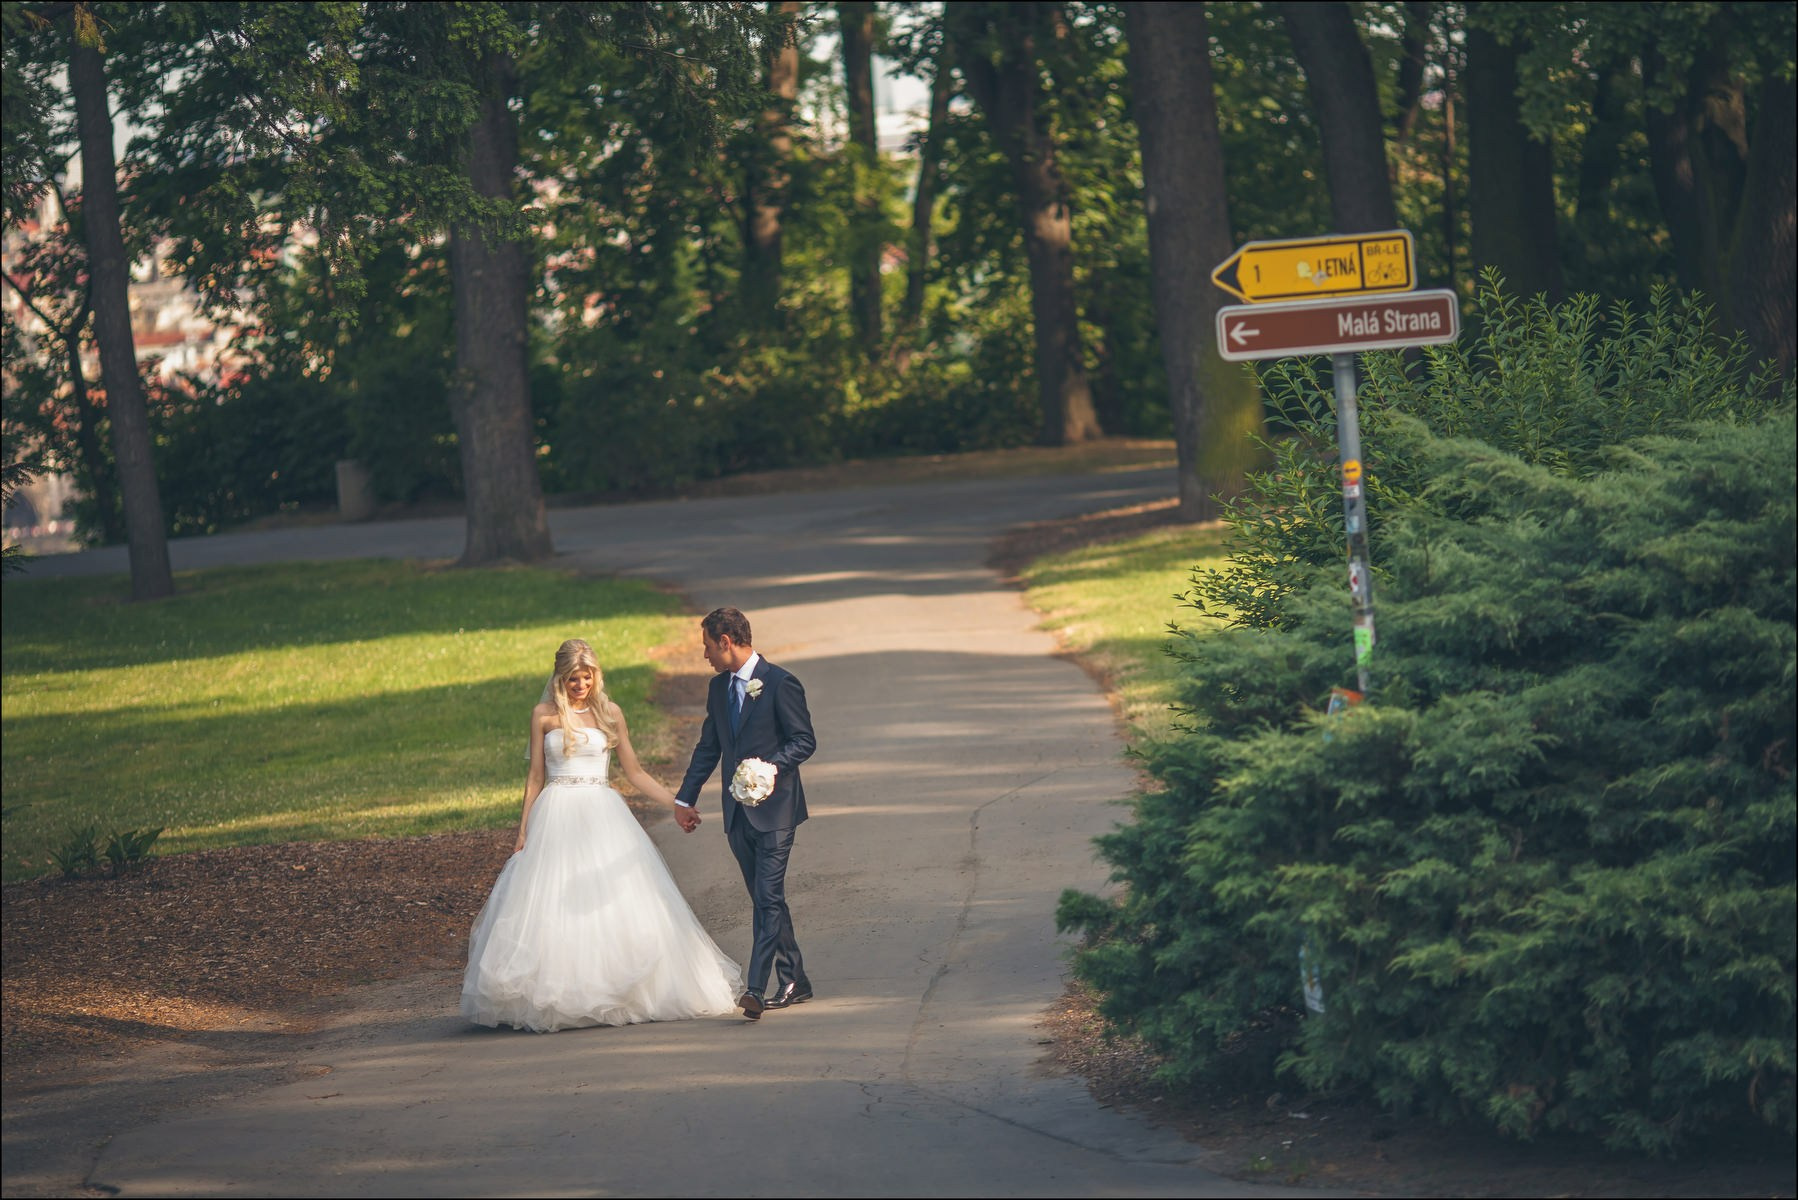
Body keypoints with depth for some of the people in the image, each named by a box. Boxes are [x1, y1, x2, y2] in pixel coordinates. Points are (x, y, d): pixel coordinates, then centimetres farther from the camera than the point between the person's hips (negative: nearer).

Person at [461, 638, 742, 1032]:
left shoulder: (610, 714, 8)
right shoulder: (544, 716, 5)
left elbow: (635, 772, 12)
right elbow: (535, 778, 8)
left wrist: (677, 802, 4)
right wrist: (523, 831, 5)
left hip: (603, 818, 1)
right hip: (556, 818, -1)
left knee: (618, 904, -6)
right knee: (555, 906, -9)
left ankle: (615, 993, -1)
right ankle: (559, 997, -8)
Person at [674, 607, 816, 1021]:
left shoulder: (780, 684, -9)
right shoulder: (719, 688, 13)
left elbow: (804, 741, -8)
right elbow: (708, 747, 20)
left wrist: (771, 766, -24)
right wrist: (685, 799, 19)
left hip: (774, 809, -7)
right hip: (738, 812, 7)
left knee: (769, 897, -13)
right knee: (765, 900, 11)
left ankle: (755, 988, -22)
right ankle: (793, 983, 20)